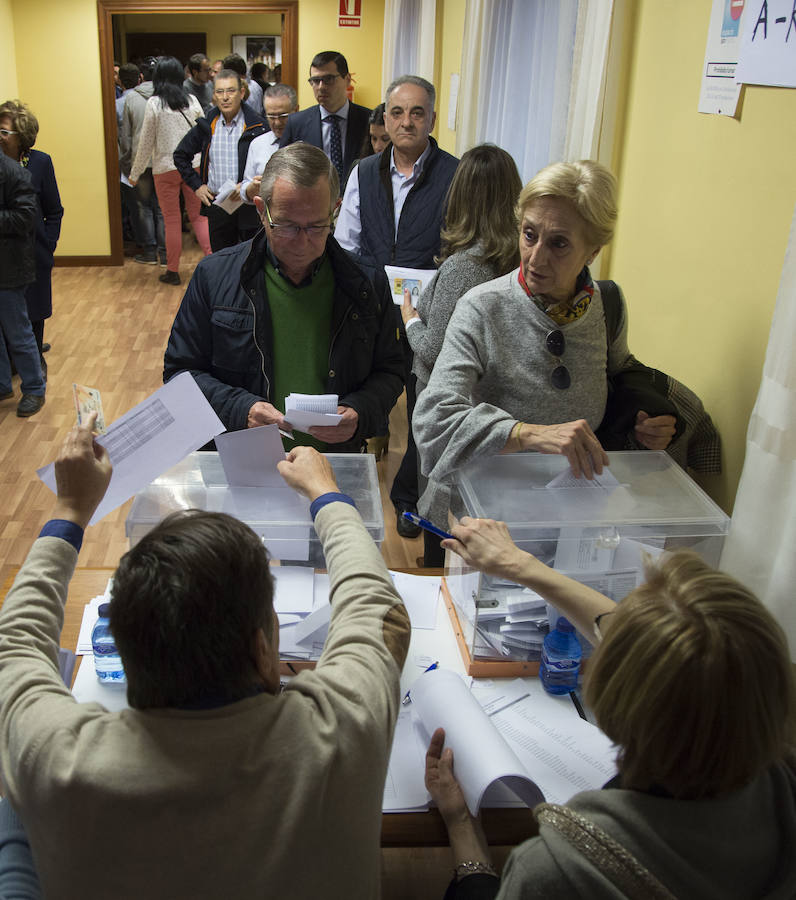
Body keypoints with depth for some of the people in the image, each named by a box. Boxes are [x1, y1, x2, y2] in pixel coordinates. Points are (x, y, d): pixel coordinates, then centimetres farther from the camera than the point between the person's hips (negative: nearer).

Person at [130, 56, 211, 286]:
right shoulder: (192, 101, 0)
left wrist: (135, 173, 5)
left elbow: (146, 142, -5)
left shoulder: (154, 104, -9)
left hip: (166, 169, -2)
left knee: (172, 221, 5)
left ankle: (172, 271, 13)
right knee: (198, 215, 11)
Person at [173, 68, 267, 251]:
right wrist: (196, 185, 9)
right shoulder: (206, 126, 7)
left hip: (249, 207, -3)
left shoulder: (258, 126, -5)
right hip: (216, 207, 3)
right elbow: (180, 155, 19)